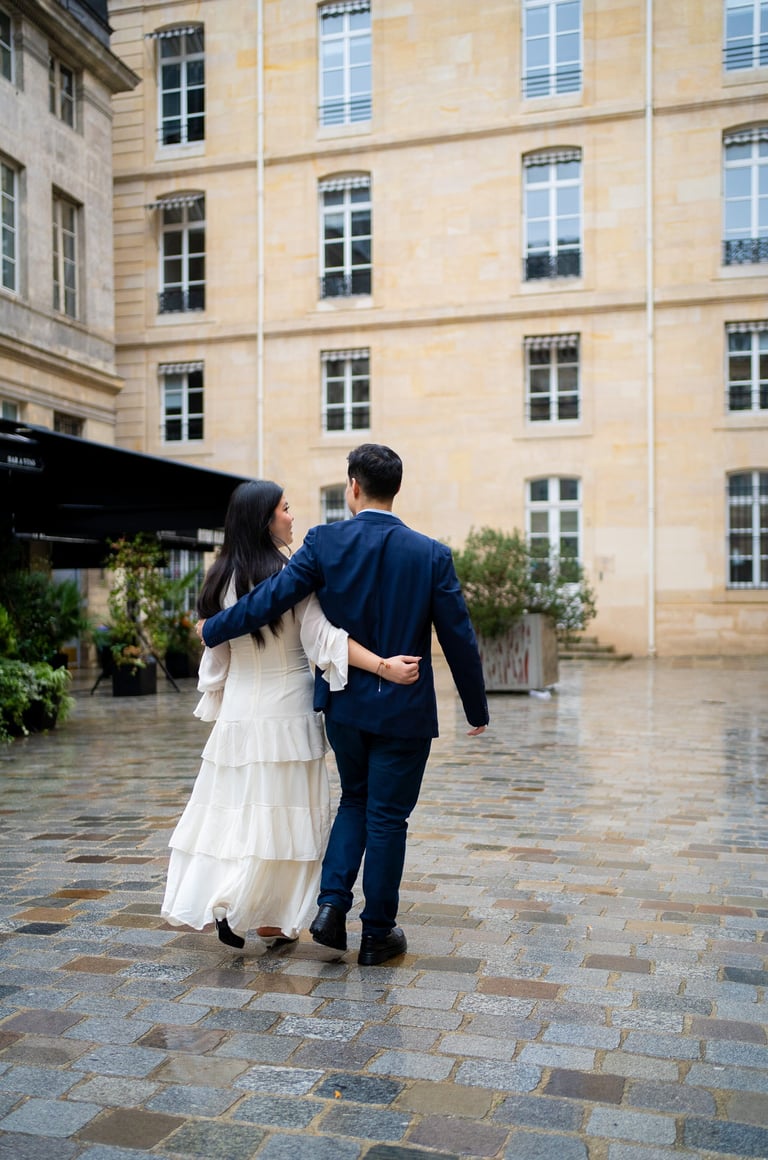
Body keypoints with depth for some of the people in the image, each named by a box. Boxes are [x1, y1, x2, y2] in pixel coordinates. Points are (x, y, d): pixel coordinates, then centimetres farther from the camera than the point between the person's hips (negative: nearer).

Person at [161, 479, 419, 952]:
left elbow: (216, 653, 10)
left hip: (238, 713, 5)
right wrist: (383, 665, -25)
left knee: (237, 808, 13)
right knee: (281, 815, 4)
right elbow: (322, 636, -20)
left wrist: (218, 708, 20)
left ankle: (211, 900, 17)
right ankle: (270, 921, 8)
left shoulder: (223, 579, 6)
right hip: (285, 712, -5)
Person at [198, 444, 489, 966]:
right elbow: (460, 639, -5)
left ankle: (331, 904, 12)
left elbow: (269, 599, -11)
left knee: (355, 800, 23)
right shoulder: (432, 554, -8)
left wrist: (210, 630, 6)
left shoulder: (325, 542, -8)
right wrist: (477, 709, 7)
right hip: (403, 711, -2)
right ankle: (377, 934, 21)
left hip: (344, 705, 2)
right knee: (387, 817, 10)